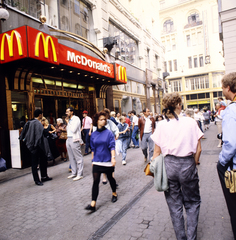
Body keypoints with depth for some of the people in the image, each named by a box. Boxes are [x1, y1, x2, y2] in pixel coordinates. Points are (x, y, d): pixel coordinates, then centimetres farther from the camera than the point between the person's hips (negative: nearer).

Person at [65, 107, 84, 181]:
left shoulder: (76, 119, -8)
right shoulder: (69, 120, 15)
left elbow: (73, 130, -17)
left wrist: (68, 122, -10)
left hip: (74, 140, -9)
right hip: (68, 139, 9)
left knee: (78, 157, -3)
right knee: (71, 158, 13)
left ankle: (79, 174, 3)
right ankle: (74, 173, 24)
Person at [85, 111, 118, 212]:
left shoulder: (109, 133, -6)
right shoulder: (93, 134, 3)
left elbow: (112, 146, -9)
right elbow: (93, 149, 11)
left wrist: (113, 157, -20)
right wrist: (93, 159, 14)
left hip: (107, 161, -2)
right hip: (97, 161, 2)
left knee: (110, 178, 16)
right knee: (96, 181, -3)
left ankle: (114, 193, 42)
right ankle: (93, 204, -1)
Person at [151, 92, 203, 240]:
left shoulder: (161, 125, -3)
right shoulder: (190, 122, -5)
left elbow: (157, 152, -1)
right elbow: (198, 149, -3)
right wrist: (193, 165, 11)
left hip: (169, 165, 1)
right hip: (187, 164, -1)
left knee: (174, 204, 17)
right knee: (192, 202, 20)